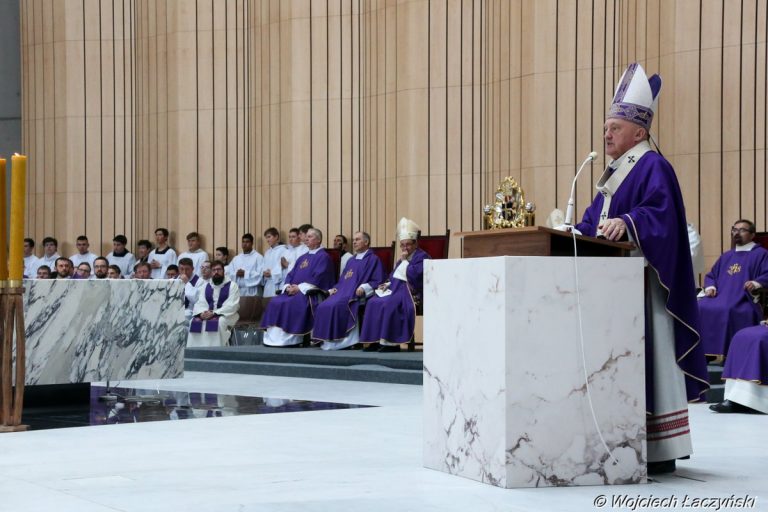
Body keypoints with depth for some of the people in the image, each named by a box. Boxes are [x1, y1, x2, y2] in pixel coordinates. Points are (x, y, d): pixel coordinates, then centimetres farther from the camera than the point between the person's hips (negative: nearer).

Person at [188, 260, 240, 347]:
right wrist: (202, 313, -17)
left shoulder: (232, 286, 2)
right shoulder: (205, 287, 18)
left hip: (227, 315, -4)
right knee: (194, 322, -25)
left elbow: (232, 306, -10)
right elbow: (200, 303, 8)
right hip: (207, 314, 4)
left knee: (219, 322, -37)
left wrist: (214, 313, -21)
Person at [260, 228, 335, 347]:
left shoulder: (323, 257, -1)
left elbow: (318, 279, -13)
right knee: (275, 303, -13)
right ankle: (275, 338, -18)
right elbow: (291, 274, 19)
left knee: (293, 304, -32)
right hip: (294, 291, 8)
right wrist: (288, 286, -3)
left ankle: (291, 339, -29)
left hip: (311, 293, -8)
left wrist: (299, 288, -17)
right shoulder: (302, 258, 24)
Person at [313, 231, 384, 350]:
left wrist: (364, 288, -21)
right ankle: (328, 340, -20)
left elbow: (378, 281, -5)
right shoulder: (352, 261, 28)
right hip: (343, 292, 8)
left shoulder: (373, 259, 4)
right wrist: (334, 288, 9)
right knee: (323, 307, -18)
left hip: (357, 295, -8)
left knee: (335, 306, -32)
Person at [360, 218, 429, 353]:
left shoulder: (422, 257, -4)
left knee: (389, 305, -32)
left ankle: (392, 342, -30)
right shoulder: (403, 258, 23)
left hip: (411, 292, -9)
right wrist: (387, 284, 6)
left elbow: (414, 275, -19)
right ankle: (376, 340, -13)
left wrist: (404, 261, -10)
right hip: (396, 289, 9)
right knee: (373, 303, -10)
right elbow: (394, 276, 27)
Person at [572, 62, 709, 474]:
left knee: (644, 358, -10)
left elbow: (659, 213, -24)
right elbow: (594, 221, 24)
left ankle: (658, 451, -7)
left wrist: (627, 223, -39)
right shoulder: (614, 174, 21)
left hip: (640, 281, -10)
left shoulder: (653, 168, -8)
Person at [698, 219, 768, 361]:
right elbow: (711, 275, 27)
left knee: (726, 311, -37)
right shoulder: (726, 256, 28)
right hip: (721, 297, 6)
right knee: (700, 308, -21)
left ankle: (729, 353, -33)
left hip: (744, 300, -6)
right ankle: (705, 352, -21)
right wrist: (710, 286, 4)